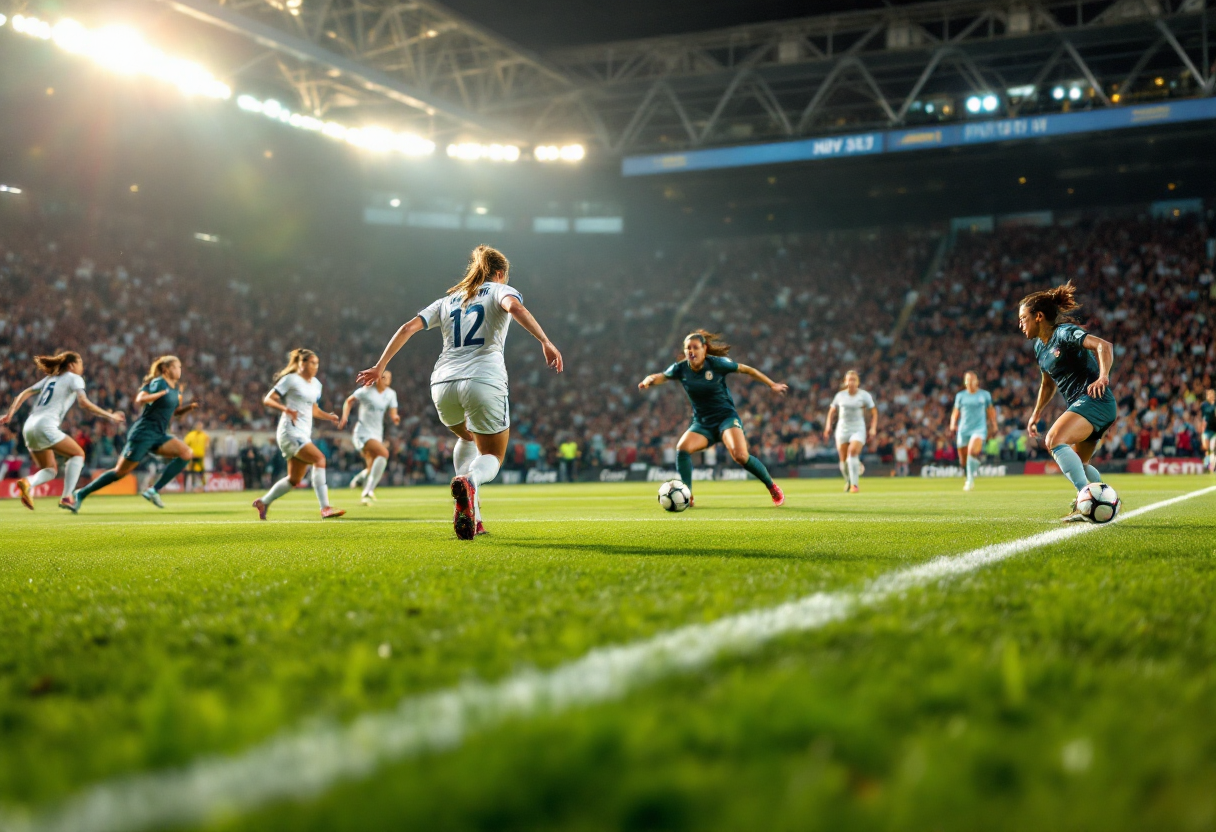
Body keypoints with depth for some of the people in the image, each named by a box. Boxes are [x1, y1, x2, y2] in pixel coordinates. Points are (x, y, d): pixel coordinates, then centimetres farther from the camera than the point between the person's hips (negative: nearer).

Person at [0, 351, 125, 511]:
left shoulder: (49, 378, 26)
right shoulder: (74, 378, 5)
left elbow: (24, 394, 19)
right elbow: (84, 403, -9)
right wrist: (110, 416, -5)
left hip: (29, 427, 7)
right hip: (45, 426, -7)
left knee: (50, 469, 14)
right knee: (78, 453, 5)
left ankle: (28, 483, -17)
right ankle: (66, 497, -8)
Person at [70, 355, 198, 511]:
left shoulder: (175, 389, 12)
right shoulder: (158, 383, -12)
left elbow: (176, 411, 25)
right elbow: (139, 399, -26)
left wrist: (190, 406, 7)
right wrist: (163, 392, -26)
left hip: (158, 435, 8)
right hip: (143, 433, -8)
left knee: (186, 454, -12)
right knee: (121, 471, -4)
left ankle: (153, 490, -10)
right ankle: (80, 494, 12)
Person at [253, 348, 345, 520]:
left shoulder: (316, 384, 17)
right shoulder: (291, 380, -5)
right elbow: (267, 400, -7)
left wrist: (329, 417, 8)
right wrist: (286, 410, -24)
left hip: (304, 434, 9)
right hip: (290, 431, -9)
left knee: (294, 480, 10)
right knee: (319, 458, -26)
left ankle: (263, 502, 30)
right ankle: (325, 508, -30)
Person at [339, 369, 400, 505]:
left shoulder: (391, 394, 5)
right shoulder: (367, 390, -9)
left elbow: (392, 414, 3)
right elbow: (349, 401, 4)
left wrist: (395, 418, -20)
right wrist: (344, 417, -6)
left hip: (377, 433, 7)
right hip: (363, 432, -7)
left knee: (372, 468, 12)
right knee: (383, 453, -30)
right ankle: (369, 490, -29)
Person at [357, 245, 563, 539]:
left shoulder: (447, 300, 25)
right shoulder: (500, 290, 13)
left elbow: (409, 327, 15)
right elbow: (516, 307, -11)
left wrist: (380, 366, 16)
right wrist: (546, 342, -19)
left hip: (443, 384, 4)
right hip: (484, 380, -4)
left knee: (467, 437, 33)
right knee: (492, 457, 11)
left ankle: (470, 514, 16)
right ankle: (469, 480, -28)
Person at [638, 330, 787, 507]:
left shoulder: (716, 364, -12)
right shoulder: (681, 368, -3)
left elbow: (747, 369, -2)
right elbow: (660, 377, -6)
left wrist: (772, 385, 1)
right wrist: (648, 380, -31)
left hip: (726, 417, -3)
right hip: (702, 424, 3)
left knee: (740, 455, -26)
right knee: (682, 448, -25)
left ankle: (773, 488, -2)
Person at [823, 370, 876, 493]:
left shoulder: (864, 395, -1)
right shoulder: (840, 395, 5)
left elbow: (874, 412, 4)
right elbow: (832, 411, 17)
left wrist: (873, 428, -7)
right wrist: (828, 425, 4)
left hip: (858, 429, -3)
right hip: (842, 429, 3)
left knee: (853, 452, -26)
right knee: (844, 461, 2)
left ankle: (855, 484, -21)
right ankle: (848, 482, 28)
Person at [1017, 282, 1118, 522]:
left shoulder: (1064, 333, -11)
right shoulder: (1040, 345, 16)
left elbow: (1103, 345, -26)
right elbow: (1048, 383, 30)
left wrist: (1103, 377, -41)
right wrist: (1036, 414, 29)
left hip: (1095, 399, -10)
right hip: (1081, 404, 10)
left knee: (1055, 439, -30)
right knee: (1077, 464, 21)